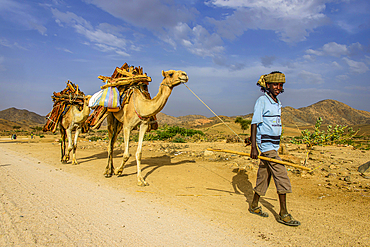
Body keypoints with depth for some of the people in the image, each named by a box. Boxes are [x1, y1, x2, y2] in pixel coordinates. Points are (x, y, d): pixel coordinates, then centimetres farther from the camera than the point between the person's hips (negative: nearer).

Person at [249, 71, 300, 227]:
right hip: (266, 145, -8)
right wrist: (253, 147, -19)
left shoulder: (277, 103, 15)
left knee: (264, 176, 13)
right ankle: (283, 214, 0)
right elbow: (254, 124, -13)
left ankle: (254, 206, 26)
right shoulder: (262, 101, -9)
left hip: (274, 145, 8)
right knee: (282, 177, -9)